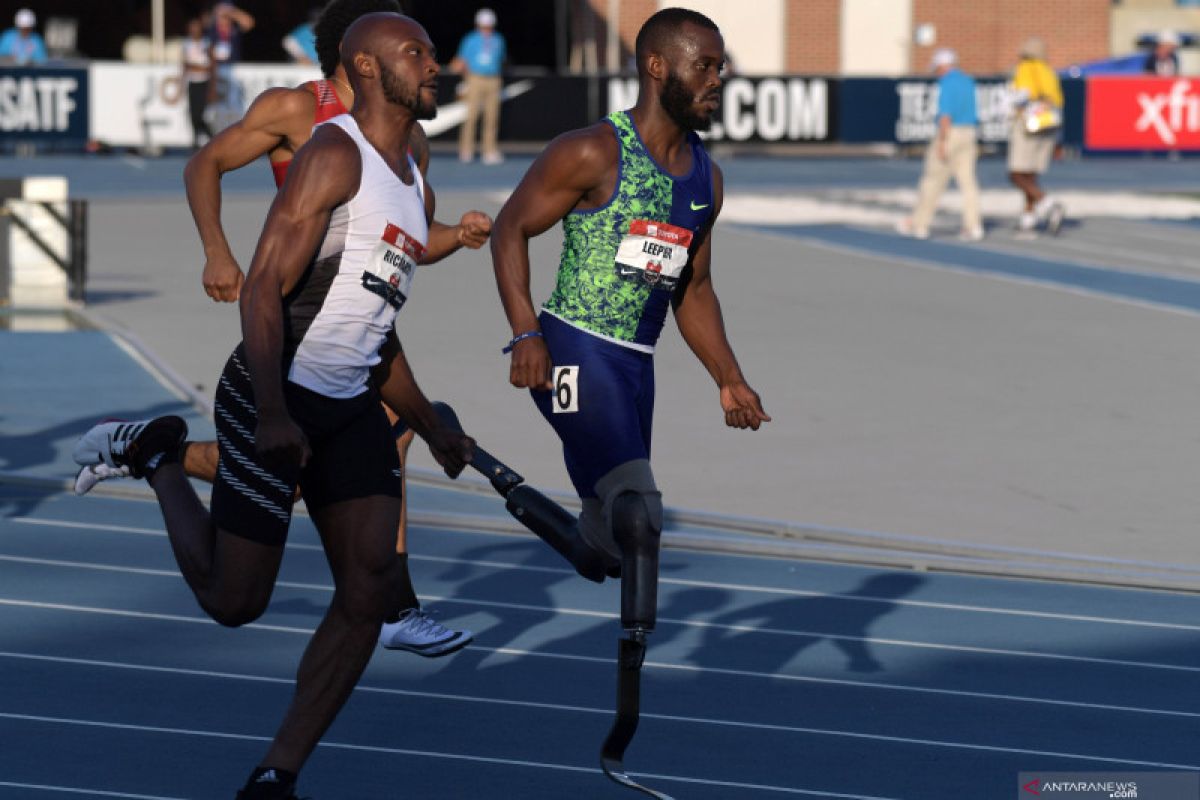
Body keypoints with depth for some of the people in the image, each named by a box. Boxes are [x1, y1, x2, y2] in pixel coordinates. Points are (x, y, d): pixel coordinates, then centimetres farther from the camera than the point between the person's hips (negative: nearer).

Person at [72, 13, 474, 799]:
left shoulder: (418, 189, 15)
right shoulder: (335, 153, -13)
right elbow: (263, 291, -20)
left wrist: (434, 430, 20)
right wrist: (273, 415, -30)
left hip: (353, 410, 8)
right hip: (275, 400, -8)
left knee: (369, 592, -5)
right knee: (235, 601, -1)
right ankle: (156, 457, 24)